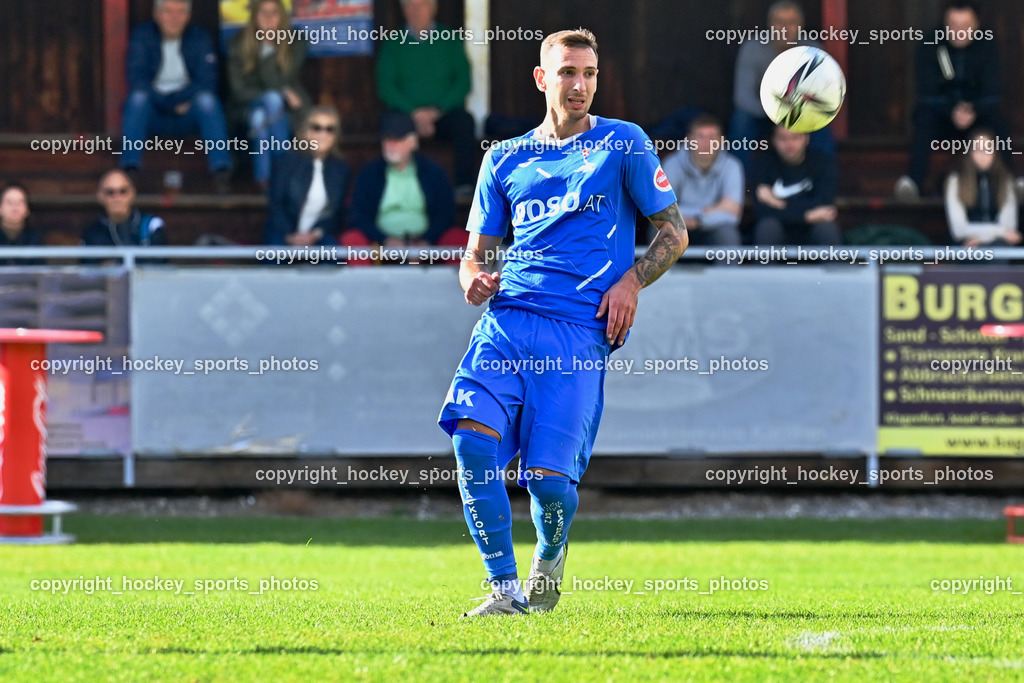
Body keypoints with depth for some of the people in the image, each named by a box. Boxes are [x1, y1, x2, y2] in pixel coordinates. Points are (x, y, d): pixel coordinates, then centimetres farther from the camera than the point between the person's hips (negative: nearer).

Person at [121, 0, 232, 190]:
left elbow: (206, 82, -9)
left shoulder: (199, 39, 2)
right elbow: (137, 81, -11)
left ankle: (221, 171, -37)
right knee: (137, 98, -32)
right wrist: (172, 105, -19)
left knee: (207, 99, -30)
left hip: (187, 115, 1)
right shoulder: (142, 37, 0)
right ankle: (129, 166, -39)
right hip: (153, 116, -1)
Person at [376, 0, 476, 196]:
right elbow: (385, 87, 2)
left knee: (464, 122, -33)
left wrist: (438, 110, -12)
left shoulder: (450, 39, 9)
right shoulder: (393, 44, 9)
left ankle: (464, 185, -38)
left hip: (445, 112, 0)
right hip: (407, 113, 0)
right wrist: (414, 113, -13)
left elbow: (463, 82, 3)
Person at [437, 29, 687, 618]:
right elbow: (477, 250, 22)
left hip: (581, 329, -3)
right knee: (473, 437, -22)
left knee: (549, 477, -13)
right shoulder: (506, 160, 18)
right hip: (506, 322, 3)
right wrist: (475, 279, -2)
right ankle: (506, 589, -12)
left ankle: (550, 556, 23)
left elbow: (674, 232, 12)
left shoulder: (624, 144, 11)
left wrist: (631, 281, -5)